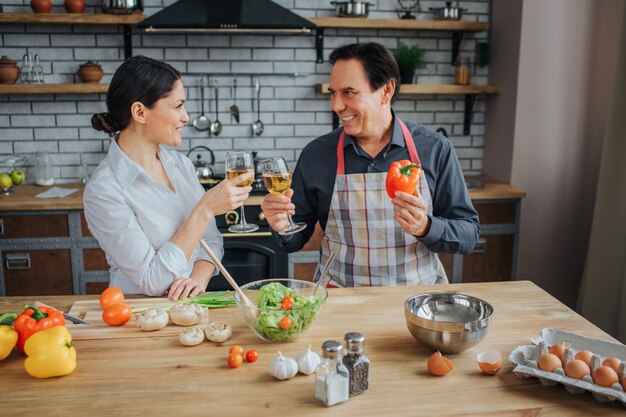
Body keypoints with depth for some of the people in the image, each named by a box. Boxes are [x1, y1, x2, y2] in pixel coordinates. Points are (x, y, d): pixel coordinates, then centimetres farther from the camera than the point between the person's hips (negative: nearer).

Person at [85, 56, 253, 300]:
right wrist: (205, 209, -22)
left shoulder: (181, 164, 3)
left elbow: (211, 239, 8)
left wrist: (199, 278, -12)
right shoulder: (103, 190, -17)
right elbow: (152, 280, -19)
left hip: (190, 306, 5)